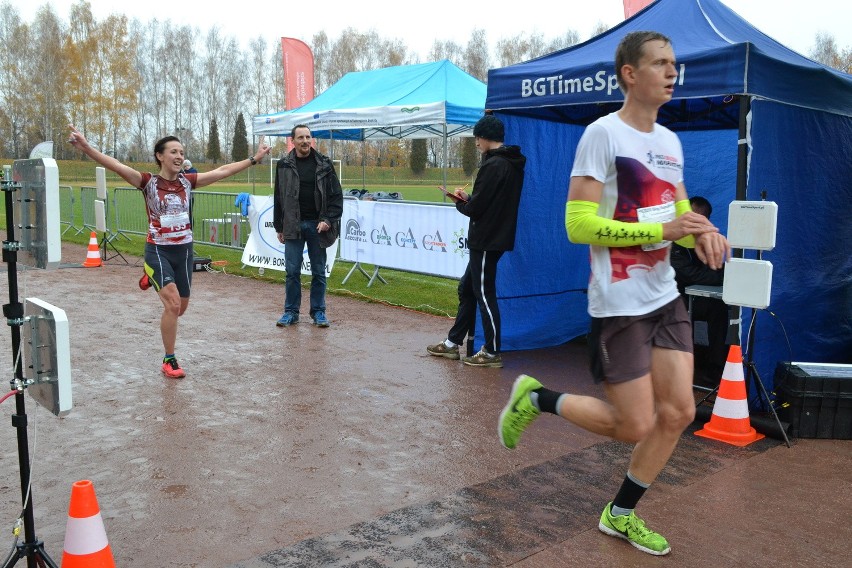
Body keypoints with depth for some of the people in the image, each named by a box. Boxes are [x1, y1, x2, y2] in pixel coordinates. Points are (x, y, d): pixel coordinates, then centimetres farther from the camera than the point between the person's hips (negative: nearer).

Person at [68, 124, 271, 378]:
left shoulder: (187, 181, 1)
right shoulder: (148, 182, -9)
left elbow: (222, 171, 6)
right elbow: (117, 166, -22)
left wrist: (254, 159, 9)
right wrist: (87, 148, -36)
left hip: (184, 250, 4)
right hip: (158, 250, -4)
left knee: (181, 307, 14)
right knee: (172, 304, -16)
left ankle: (153, 280, 46)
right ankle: (169, 361, 2)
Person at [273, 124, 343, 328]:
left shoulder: (324, 164, 2)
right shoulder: (284, 165, 5)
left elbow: (336, 195, 0)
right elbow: (278, 198, 9)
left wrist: (328, 219, -11)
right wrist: (279, 227, 7)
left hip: (317, 226, 0)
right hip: (293, 226, 1)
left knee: (318, 271, 6)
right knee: (292, 271, 3)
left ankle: (318, 311, 16)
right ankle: (291, 312, 13)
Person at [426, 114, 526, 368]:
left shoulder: (493, 166, -18)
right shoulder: (512, 164, 12)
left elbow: (475, 208, -18)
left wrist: (459, 202, 2)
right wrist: (468, 198, 6)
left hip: (486, 241, -10)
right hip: (494, 237, 10)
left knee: (484, 293, 0)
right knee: (467, 288, 17)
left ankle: (492, 353, 10)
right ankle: (453, 342, 26)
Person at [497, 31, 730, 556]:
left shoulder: (670, 141, 11)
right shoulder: (603, 134, -13)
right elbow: (578, 224, -19)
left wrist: (702, 234, -4)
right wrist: (663, 229, -23)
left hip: (666, 297, 8)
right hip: (619, 304, -8)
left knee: (678, 412, 7)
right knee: (635, 426, -3)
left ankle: (621, 515, 26)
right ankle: (535, 398, 20)